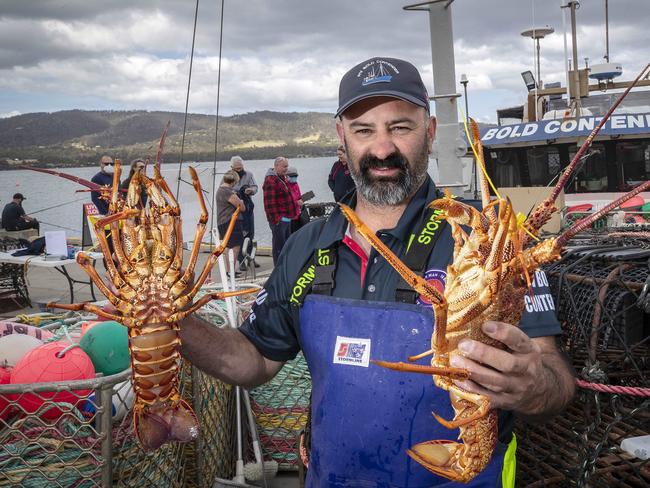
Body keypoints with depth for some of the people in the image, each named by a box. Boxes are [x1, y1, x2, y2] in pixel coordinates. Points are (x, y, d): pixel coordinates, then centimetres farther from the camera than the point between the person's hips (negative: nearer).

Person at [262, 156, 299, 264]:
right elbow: (269, 202, -21)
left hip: (286, 218, 10)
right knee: (279, 246, -5)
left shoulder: (283, 178, 17)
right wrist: (276, 218, -23)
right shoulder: (271, 180, -15)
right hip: (278, 219, -10)